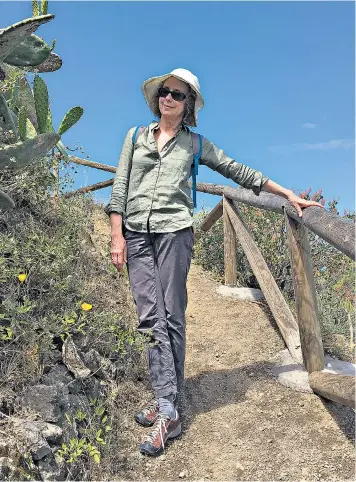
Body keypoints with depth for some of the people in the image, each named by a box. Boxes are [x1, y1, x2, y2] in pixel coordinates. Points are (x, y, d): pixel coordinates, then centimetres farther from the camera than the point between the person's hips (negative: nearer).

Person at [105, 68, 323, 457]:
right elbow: (120, 187, 11)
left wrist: (289, 195, 14)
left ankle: (166, 406, 2)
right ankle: (167, 409, 0)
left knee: (171, 316, -5)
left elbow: (240, 172, 14)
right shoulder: (136, 137, 17)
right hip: (136, 233, 2)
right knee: (150, 317, -5)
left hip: (174, 232, -2)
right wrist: (117, 235, 0)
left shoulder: (194, 144, 13)